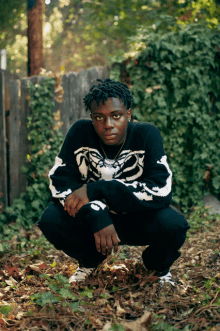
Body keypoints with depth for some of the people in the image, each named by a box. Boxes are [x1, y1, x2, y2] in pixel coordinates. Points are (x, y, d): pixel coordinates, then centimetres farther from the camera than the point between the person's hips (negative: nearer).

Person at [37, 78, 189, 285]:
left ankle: (158, 267, 7)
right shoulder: (80, 133, -17)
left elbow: (161, 192, -30)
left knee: (173, 225, -32)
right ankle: (90, 260, 10)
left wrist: (96, 189, -34)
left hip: (139, 220, -1)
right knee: (50, 220, -25)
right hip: (94, 219, 2)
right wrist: (97, 216, -34)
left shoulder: (146, 135, -21)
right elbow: (59, 181, -18)